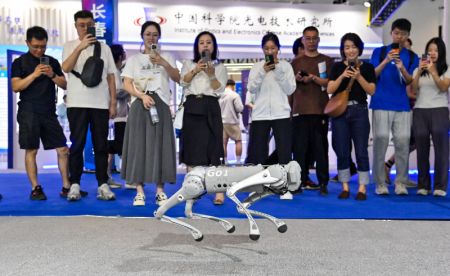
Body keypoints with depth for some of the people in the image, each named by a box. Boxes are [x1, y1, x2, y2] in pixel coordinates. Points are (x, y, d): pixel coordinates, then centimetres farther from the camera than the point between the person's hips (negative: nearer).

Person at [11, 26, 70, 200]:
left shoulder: (52, 62, 14)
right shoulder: (20, 62, 4)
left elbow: (64, 85, 11)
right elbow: (15, 87, -6)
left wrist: (53, 75, -7)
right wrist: (34, 74, -15)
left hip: (49, 112, 3)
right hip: (29, 112, -3)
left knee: (63, 150, -1)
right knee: (31, 150, -3)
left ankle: (66, 187, 7)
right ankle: (35, 188, 5)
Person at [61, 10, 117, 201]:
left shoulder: (104, 47, 12)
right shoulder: (70, 46, 7)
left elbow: (111, 76, 10)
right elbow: (65, 68, -11)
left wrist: (113, 102, 4)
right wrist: (80, 47, -21)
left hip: (101, 104, 2)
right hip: (77, 104, -1)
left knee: (101, 145, 3)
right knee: (77, 145, 0)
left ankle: (103, 185, 6)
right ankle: (75, 185, 6)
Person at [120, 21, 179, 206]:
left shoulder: (166, 57, 16)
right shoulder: (134, 59, 14)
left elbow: (177, 78, 2)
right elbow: (126, 84, 3)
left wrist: (163, 63, -12)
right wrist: (142, 96, -13)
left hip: (161, 104, 0)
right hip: (139, 104, 0)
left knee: (160, 145, -3)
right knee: (138, 144, -4)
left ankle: (160, 191, 1)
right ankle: (139, 191, -1)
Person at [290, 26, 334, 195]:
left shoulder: (327, 61, 12)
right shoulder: (296, 62, 16)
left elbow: (330, 83, 2)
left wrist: (313, 78, -14)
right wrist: (297, 79, -6)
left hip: (320, 110, -1)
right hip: (300, 110, 1)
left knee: (321, 147, -2)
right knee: (300, 147, -1)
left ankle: (323, 182, 1)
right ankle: (301, 180, 6)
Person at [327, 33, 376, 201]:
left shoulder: (367, 67, 6)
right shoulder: (337, 67, 7)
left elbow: (371, 91, -1)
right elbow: (329, 90, -1)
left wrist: (358, 77, -13)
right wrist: (342, 76, -14)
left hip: (359, 111, -1)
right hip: (340, 111, 1)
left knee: (361, 150, -2)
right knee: (342, 151, 4)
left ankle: (362, 188, 7)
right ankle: (345, 187, 14)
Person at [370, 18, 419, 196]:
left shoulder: (412, 57, 12)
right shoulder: (379, 52, 9)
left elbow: (411, 83, 5)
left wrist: (402, 69, -15)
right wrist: (386, 61, -14)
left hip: (403, 106, 2)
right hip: (381, 104, -2)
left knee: (403, 143, -2)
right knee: (380, 142, -3)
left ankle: (401, 183, 6)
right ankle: (380, 183, 4)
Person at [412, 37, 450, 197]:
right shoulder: (419, 70, 14)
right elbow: (413, 90, 1)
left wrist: (433, 72, -20)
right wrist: (419, 71, -11)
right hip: (420, 111, 2)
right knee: (422, 149, 0)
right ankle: (423, 185, 6)